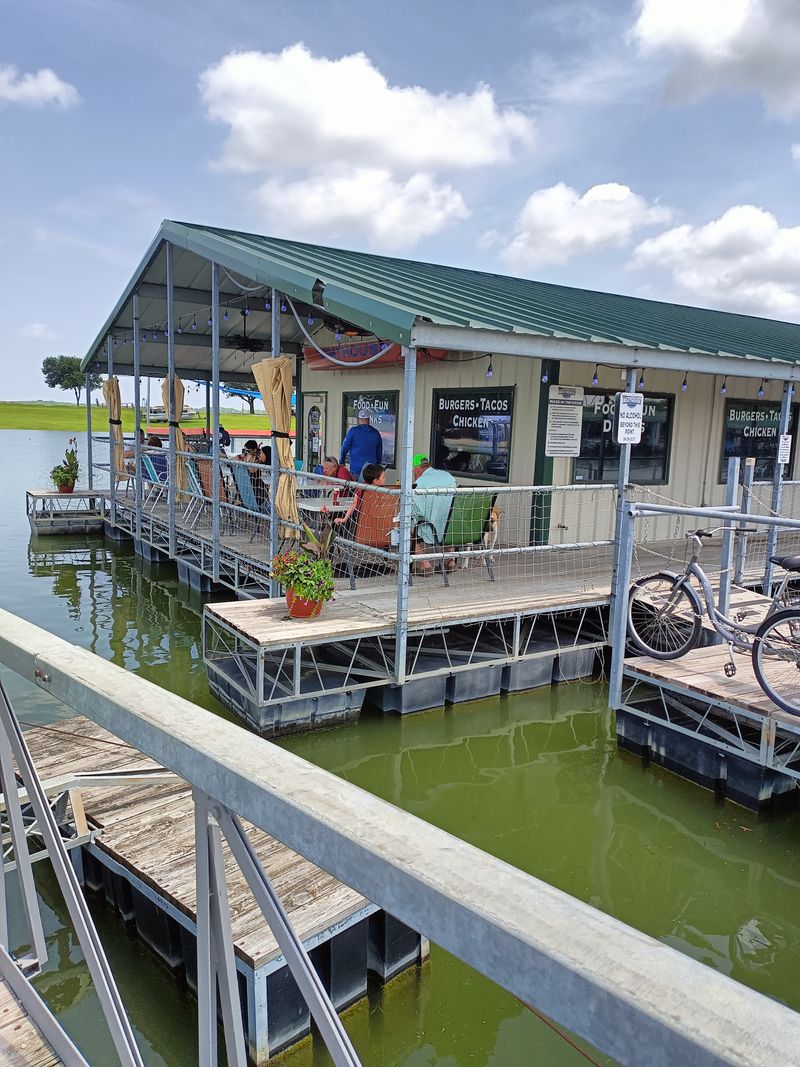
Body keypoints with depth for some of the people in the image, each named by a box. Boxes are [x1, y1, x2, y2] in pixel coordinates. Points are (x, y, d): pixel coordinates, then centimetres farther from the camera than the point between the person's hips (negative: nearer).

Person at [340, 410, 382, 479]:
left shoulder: (353, 431, -4)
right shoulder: (375, 433, 8)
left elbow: (345, 448, 0)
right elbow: (379, 452, 16)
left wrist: (341, 462, 13)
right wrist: (377, 465, 29)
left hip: (356, 468, -3)